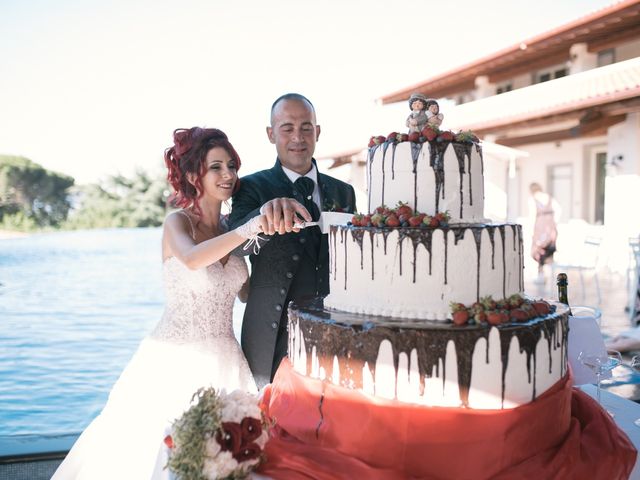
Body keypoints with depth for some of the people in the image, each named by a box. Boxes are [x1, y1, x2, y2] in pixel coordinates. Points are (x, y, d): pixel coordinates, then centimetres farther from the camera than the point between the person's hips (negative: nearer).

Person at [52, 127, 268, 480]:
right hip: (176, 361, -5)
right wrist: (254, 225, -36)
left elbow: (246, 291, 11)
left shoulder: (228, 228, 8)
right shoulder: (178, 222, -9)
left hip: (224, 361, 5)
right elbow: (193, 259, -32)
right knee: (158, 451, 2)